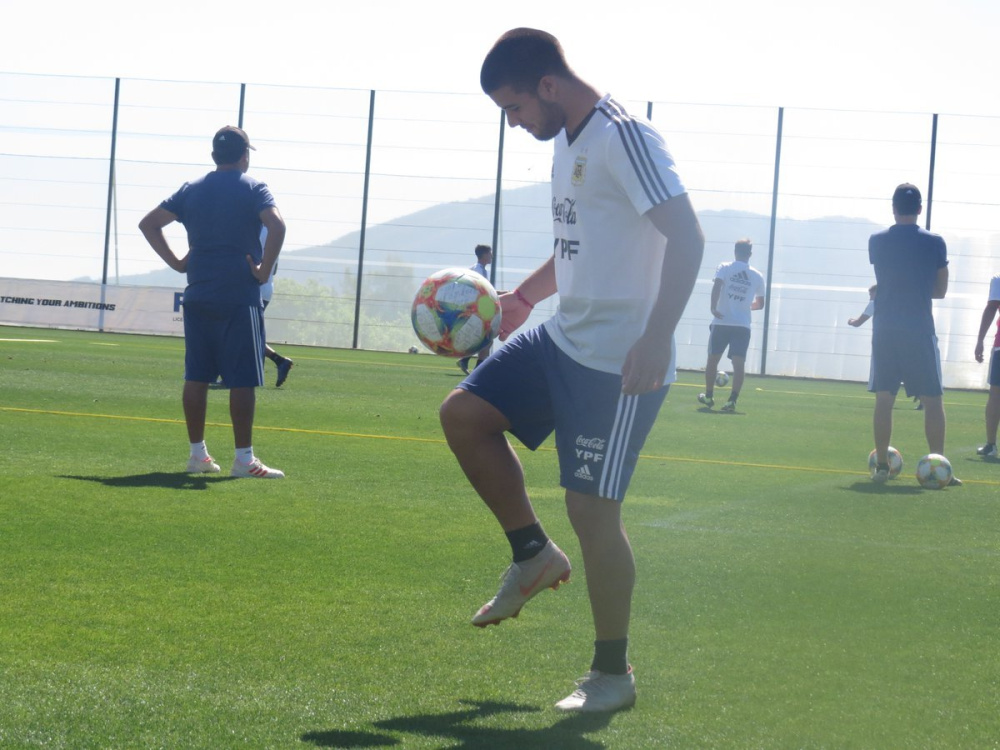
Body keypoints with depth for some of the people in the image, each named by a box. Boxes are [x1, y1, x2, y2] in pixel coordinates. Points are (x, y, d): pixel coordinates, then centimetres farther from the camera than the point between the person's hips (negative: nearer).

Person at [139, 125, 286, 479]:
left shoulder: (191, 189, 11)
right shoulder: (253, 188, -3)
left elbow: (148, 224, 13)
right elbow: (276, 226, -21)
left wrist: (175, 262, 12)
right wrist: (264, 271, -12)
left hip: (197, 296, 5)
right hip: (239, 297, -5)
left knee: (196, 376, 9)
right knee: (243, 380, -4)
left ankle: (197, 453, 13)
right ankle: (243, 459, -6)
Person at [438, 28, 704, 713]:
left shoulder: (622, 137, -18)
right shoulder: (567, 141, 12)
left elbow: (687, 238, -25)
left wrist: (656, 338, -31)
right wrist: (523, 296, 20)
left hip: (620, 361, -9)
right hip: (562, 338, 10)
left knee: (592, 508, -6)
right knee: (464, 414, 6)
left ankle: (614, 676, 8)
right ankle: (535, 556, 19)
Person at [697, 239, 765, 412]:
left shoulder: (724, 268, 1)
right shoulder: (757, 276, 9)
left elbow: (717, 286, -17)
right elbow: (760, 304, 18)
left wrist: (713, 307, -16)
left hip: (721, 322, -1)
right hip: (743, 325, 1)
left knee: (713, 359, 13)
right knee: (739, 362, -4)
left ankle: (709, 396, 23)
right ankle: (732, 400, -14)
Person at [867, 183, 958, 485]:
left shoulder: (877, 241, 1)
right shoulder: (935, 243, -3)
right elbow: (940, 290, 5)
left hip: (885, 331, 2)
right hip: (920, 331, -2)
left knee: (884, 399, 7)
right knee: (933, 400, 4)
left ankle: (881, 465, 5)